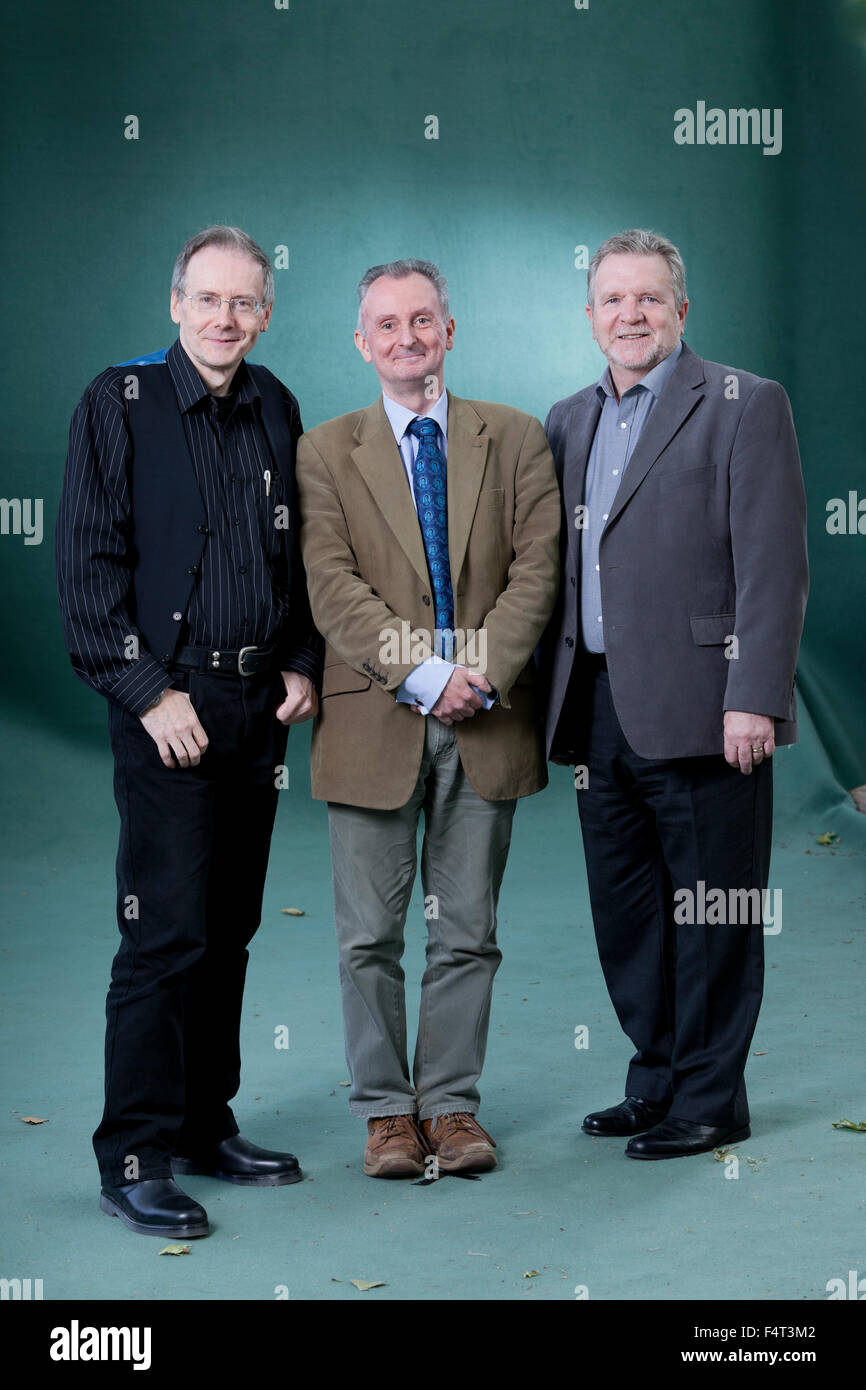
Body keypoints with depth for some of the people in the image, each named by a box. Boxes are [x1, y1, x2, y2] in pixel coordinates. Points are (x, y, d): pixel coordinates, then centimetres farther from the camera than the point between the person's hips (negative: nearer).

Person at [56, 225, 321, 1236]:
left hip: (260, 707, 6)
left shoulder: (275, 409, 12)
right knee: (166, 934, -8)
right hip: (167, 706, -5)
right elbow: (89, 563, -8)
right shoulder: (119, 403, -4)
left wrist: (302, 664, 8)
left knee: (228, 930, 11)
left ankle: (206, 1126, 23)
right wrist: (146, 691, -13)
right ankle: (134, 1157, 1)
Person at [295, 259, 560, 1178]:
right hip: (373, 720, -1)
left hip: (487, 721, 1)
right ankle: (387, 1111, 17)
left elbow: (536, 569, 0)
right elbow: (332, 589, -5)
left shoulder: (515, 439, 8)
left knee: (468, 931, 8)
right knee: (370, 935, 4)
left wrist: (485, 672, -13)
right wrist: (419, 674, -15)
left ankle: (451, 1103, 20)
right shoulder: (326, 454, 5)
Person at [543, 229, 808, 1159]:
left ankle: (710, 1101, 13)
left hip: (698, 713, -6)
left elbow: (773, 567, -10)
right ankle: (656, 1084, 27)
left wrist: (753, 700, -17)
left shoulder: (743, 406, -3)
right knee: (625, 911, 13)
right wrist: (555, 696, 11)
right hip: (599, 712, 7)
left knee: (711, 913, 2)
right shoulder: (569, 420, 17)